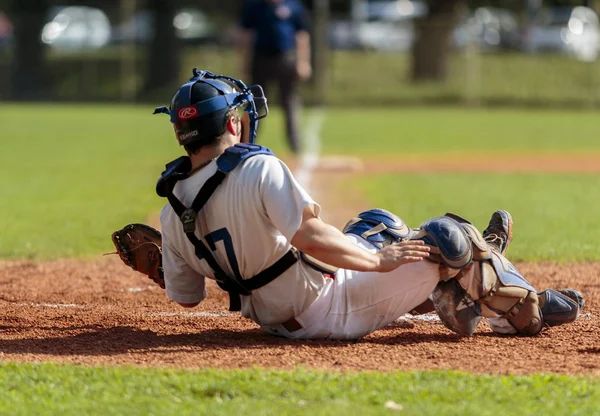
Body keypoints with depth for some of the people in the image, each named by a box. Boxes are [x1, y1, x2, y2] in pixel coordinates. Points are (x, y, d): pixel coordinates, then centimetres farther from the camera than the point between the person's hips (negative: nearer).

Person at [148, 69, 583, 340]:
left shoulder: (173, 213, -5)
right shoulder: (258, 169, -27)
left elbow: (184, 296, 3)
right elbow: (311, 237, -36)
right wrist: (380, 261, -23)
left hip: (274, 317, 9)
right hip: (332, 312, -9)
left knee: (378, 222, 28)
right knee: (445, 235, 1)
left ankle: (457, 304, 44)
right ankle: (527, 311, 21)